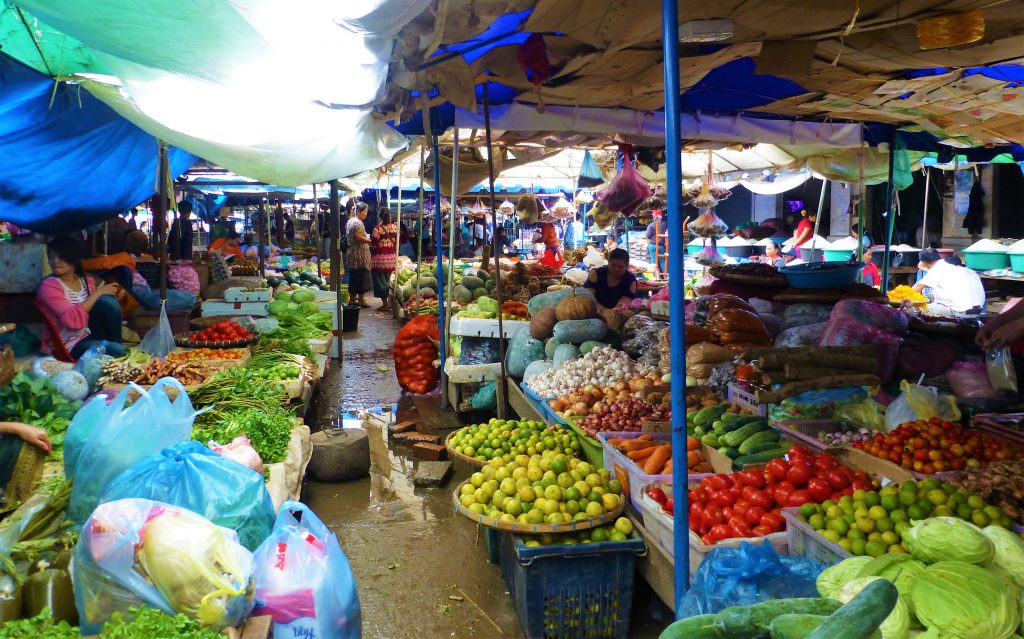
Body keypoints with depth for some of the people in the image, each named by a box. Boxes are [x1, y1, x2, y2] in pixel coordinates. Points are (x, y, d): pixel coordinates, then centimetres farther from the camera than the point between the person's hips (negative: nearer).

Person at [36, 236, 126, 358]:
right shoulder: (48, 286, -13)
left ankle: (113, 344, -5)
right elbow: (74, 320, -26)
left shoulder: (86, 281, 6)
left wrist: (115, 295, -4)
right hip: (69, 345, -6)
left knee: (107, 300, -19)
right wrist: (98, 292, -20)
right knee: (119, 352, -30)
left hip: (90, 334, 6)